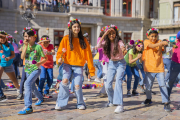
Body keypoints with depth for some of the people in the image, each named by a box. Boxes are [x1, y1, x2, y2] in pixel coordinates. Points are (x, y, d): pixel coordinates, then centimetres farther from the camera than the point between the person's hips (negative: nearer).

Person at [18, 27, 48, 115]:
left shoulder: (38, 46, -10)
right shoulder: (25, 46, 3)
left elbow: (45, 58, -5)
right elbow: (22, 57, -11)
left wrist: (39, 63, -23)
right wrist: (26, 46, -16)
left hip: (36, 69, -7)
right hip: (28, 69, 7)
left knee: (27, 83, -26)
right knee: (32, 86, 20)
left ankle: (28, 107, -27)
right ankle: (40, 98, 48)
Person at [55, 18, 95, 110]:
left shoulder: (83, 40, 7)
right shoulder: (66, 38, 3)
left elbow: (88, 54, 7)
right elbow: (60, 51, 1)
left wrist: (91, 69, 3)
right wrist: (59, 59, -21)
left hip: (79, 66, 1)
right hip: (68, 64, -1)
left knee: (77, 86, -9)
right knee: (65, 80, -22)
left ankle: (80, 104, 17)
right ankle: (60, 103, -6)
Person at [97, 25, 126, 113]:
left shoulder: (119, 41, -14)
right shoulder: (107, 42, -4)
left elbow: (122, 46, -35)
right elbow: (98, 46, -22)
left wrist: (124, 49, -57)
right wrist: (104, 35, -26)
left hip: (120, 63, -4)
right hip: (111, 63, 4)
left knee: (118, 82, -23)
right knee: (108, 85, 1)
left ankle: (120, 105, -23)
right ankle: (111, 101, 29)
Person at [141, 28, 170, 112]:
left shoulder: (159, 42, 8)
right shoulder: (146, 42, 2)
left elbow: (159, 53, -5)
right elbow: (152, 46, -21)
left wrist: (161, 46, -21)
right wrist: (161, 43, -36)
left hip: (159, 67, 1)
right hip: (149, 68, -1)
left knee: (162, 85, -7)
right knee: (148, 85, 7)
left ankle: (166, 102, -2)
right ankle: (148, 99, 31)